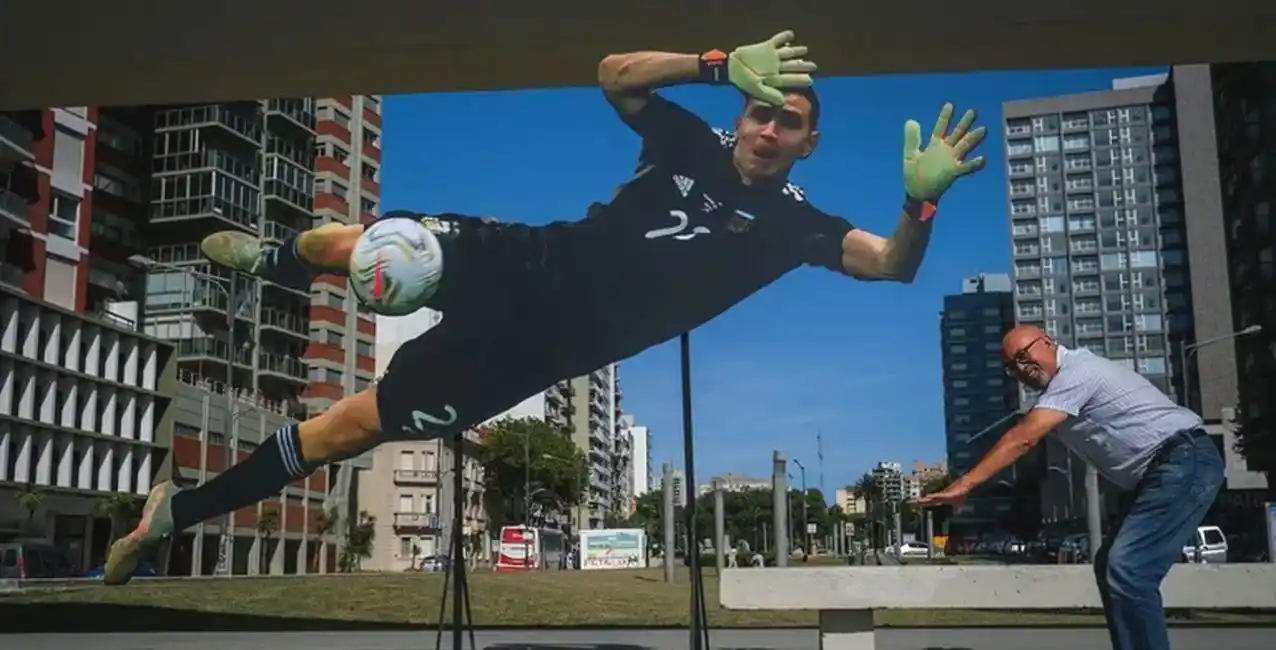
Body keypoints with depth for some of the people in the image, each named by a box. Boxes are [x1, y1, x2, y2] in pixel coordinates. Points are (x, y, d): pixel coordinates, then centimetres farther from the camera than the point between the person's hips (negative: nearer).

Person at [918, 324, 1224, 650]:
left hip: (1185, 461, -11)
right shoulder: (1065, 383, 20)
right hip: (1156, 473, 11)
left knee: (1128, 570, -19)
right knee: (1110, 567, 13)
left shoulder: (1077, 372, -13)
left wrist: (963, 484, -23)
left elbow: (1022, 439, -21)